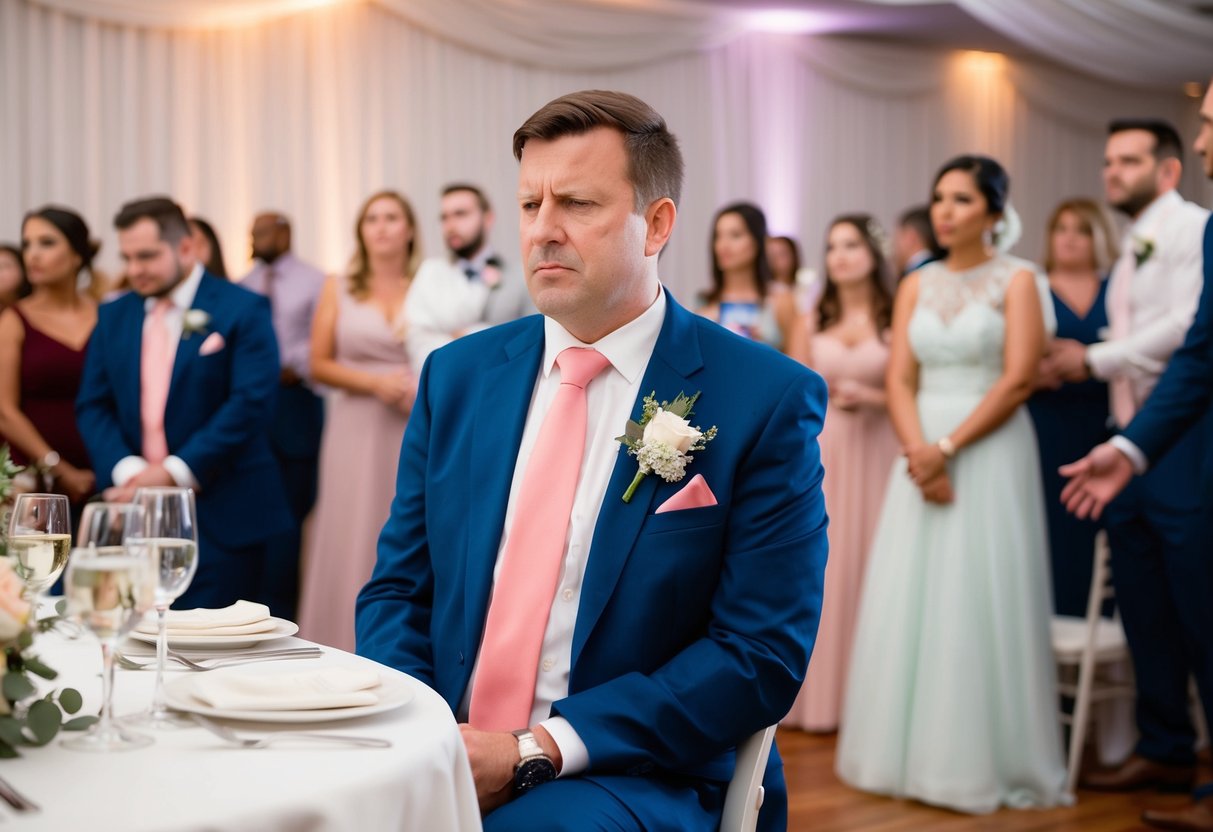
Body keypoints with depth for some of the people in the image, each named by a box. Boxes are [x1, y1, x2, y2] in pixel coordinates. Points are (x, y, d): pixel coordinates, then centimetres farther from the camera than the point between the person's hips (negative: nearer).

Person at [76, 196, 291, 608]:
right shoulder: (113, 315, 13)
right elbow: (93, 406, 9)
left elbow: (250, 403, -12)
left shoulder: (242, 309, -3)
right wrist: (126, 469, -10)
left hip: (221, 514, -4)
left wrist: (176, 471, -16)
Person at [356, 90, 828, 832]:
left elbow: (762, 657, -10)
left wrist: (534, 751, -16)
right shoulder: (458, 375, 7)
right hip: (443, 752, 5)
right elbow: (397, 590, 11)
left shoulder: (764, 400, -7)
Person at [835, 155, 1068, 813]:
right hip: (923, 454, 4)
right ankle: (913, 752, 14)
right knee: (911, 600, 4)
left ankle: (986, 759, 8)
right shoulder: (917, 285, 12)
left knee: (979, 602, -4)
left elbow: (1017, 380, -10)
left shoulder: (1017, 279, -1)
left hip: (990, 452, -4)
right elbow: (899, 380, 5)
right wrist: (918, 452, -11)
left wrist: (949, 448, -16)